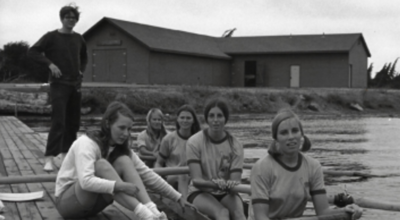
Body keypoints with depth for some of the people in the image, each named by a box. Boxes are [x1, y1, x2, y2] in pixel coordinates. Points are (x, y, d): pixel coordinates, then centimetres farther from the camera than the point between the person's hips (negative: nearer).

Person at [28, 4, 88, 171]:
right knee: (58, 121, -15)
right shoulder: (51, 37, -4)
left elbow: (84, 57, 27)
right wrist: (50, 64, -16)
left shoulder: (78, 39, 10)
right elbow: (32, 52, -7)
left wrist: (81, 70, 11)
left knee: (73, 122, 8)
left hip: (75, 85, 6)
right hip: (59, 84, -6)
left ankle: (65, 153, 21)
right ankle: (49, 159, -16)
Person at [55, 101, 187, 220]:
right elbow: (86, 181, -36)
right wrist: (119, 186, -45)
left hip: (93, 203, 6)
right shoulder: (86, 143, -22)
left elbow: (146, 174, -1)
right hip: (67, 201, -6)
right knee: (101, 165, -33)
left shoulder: (120, 148, 0)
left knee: (124, 161, -18)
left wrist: (177, 198, -6)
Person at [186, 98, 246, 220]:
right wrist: (213, 183, -38)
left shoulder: (235, 146, -5)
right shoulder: (194, 142, -10)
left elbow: (235, 181, -11)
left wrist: (232, 185, -36)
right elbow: (196, 180, -16)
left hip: (226, 193, 2)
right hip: (200, 192, -2)